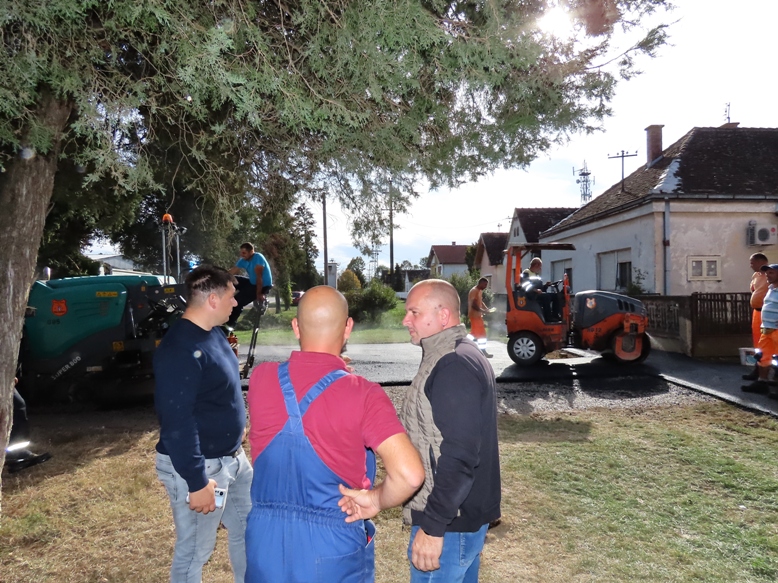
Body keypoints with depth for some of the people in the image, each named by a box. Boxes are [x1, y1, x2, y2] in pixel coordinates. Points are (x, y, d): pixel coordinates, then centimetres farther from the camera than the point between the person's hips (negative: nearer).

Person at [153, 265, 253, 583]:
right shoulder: (180, 349, -25)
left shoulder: (213, 333, 4)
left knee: (248, 530, 21)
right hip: (198, 466, -9)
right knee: (194, 551, 9)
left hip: (233, 458, 9)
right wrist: (196, 482, -23)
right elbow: (177, 421, -26)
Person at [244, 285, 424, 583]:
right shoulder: (363, 395, -19)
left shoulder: (260, 378, -8)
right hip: (333, 544, -3)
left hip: (266, 537, 3)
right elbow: (409, 474, -26)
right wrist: (376, 500, -8)